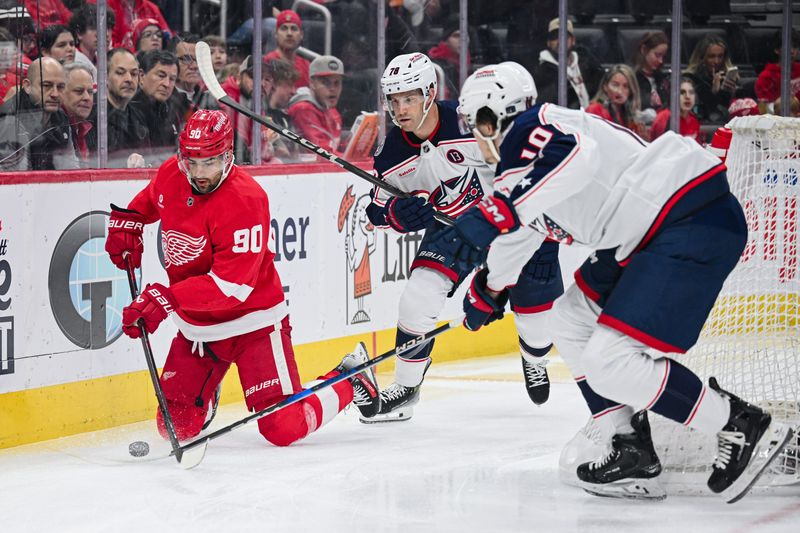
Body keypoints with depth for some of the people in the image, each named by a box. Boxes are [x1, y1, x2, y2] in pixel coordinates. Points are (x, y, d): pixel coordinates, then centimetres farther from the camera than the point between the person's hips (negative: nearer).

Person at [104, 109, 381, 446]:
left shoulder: (245, 200, -25)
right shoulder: (171, 176, -4)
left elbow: (231, 285, -30)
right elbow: (148, 200, 24)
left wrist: (166, 298, -37)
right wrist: (126, 222, 4)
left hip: (252, 324, -6)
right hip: (196, 328, 6)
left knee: (284, 429, -11)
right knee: (177, 426, -1)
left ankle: (350, 382, 17)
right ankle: (206, 388, 36)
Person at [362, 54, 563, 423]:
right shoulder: (394, 151, -13)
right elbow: (378, 205, -1)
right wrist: (398, 212, -26)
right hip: (452, 225, 4)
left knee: (536, 305, 0)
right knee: (420, 294, -14)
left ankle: (534, 360, 37)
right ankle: (405, 388, 2)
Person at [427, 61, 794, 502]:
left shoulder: (528, 128, -10)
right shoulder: (519, 160, 22)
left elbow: (575, 157, -34)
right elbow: (521, 232, 39)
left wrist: (492, 215, -37)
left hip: (695, 223, -11)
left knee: (608, 361, -15)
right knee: (571, 321, 19)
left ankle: (745, 429, -5)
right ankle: (632, 452, 17)